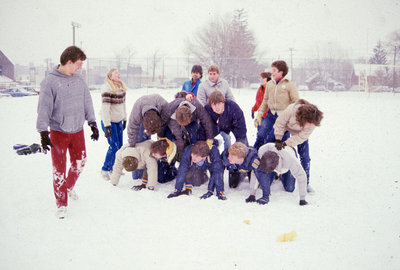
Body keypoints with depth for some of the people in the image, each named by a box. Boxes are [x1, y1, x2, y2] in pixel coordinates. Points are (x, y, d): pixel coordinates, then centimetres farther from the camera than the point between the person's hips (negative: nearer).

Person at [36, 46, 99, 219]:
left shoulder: (79, 80, 2)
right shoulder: (50, 82, -14)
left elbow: (87, 102, 10)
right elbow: (43, 109, -13)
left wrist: (93, 124, 10)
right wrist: (43, 133, -16)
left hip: (77, 130, 5)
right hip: (58, 132, -5)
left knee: (79, 163, 15)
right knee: (59, 169, 1)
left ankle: (69, 187, 42)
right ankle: (61, 204, 15)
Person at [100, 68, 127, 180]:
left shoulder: (121, 87, 9)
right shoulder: (106, 87, -16)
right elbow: (105, 107, -20)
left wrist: (124, 119, 21)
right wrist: (107, 126, -23)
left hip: (118, 120, 8)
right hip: (109, 121, -8)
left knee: (120, 145, 8)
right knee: (114, 146, -9)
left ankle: (113, 168, 23)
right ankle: (105, 170, 5)